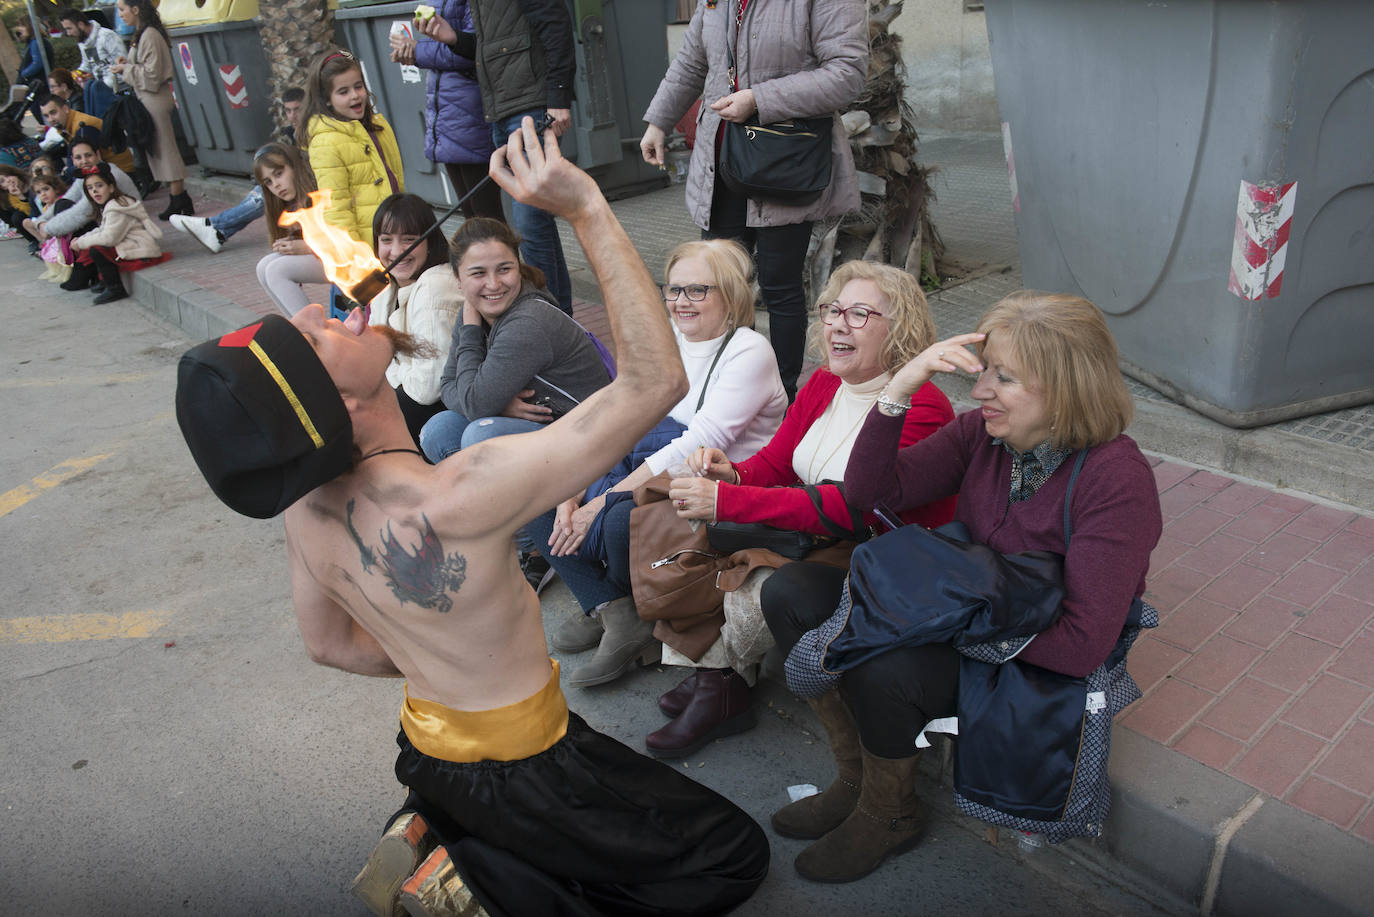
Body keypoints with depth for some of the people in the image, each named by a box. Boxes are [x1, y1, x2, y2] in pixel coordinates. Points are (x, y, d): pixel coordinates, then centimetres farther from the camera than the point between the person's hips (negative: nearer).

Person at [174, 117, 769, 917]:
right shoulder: (453, 503, -38)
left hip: (428, 739, 8)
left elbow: (328, 643, 6)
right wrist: (586, 206, -34)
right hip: (512, 772, -7)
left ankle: (430, 834, 13)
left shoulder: (305, 506, -11)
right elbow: (657, 381, -35)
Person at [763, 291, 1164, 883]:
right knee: (788, 593, -5)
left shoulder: (1116, 481, -23)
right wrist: (898, 390, -20)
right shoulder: (983, 432, -6)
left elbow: (1083, 645, -25)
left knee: (882, 667, -33)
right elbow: (871, 492, -7)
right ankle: (856, 780, 7)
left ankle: (888, 814, 1)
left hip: (1039, 663, -7)